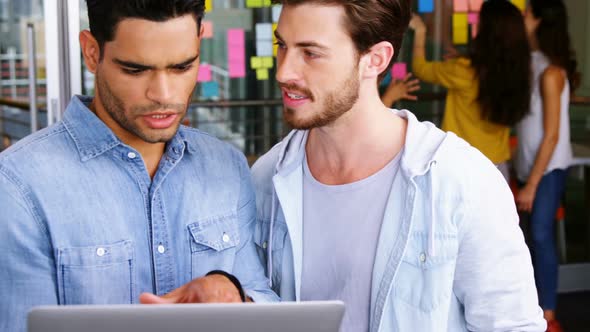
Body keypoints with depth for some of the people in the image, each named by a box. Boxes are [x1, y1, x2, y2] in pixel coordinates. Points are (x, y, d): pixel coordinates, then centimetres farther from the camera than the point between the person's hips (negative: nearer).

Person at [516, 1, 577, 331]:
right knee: (538, 235, 12)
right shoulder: (532, 63, 5)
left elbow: (552, 135, -19)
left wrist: (532, 184, -18)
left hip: (549, 167, -8)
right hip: (531, 163, 8)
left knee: (541, 235, -6)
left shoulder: (551, 72, -19)